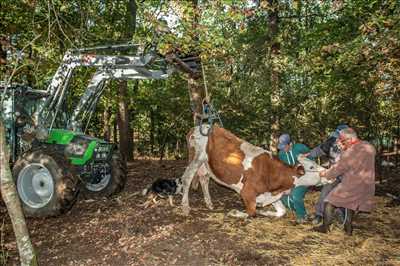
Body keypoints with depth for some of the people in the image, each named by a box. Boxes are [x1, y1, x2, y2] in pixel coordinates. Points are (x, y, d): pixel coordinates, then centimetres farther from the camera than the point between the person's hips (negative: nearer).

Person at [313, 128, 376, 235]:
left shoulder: (349, 153, -22)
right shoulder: (369, 147, -2)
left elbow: (338, 169, -12)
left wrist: (325, 174, 5)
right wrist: (345, 149, 5)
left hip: (351, 186, -7)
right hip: (366, 186, 7)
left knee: (330, 202, 7)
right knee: (351, 204, 25)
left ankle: (325, 227, 14)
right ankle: (348, 229, 30)